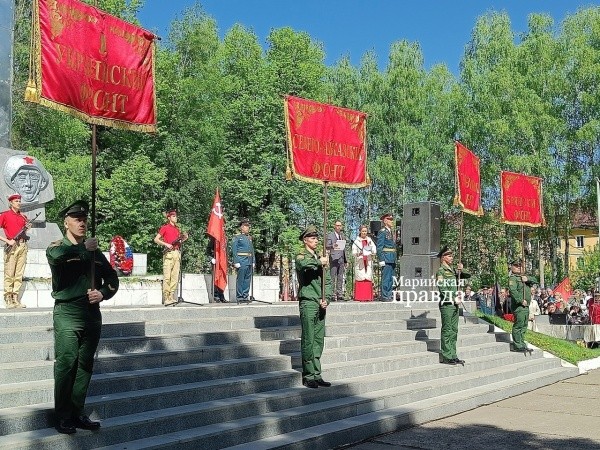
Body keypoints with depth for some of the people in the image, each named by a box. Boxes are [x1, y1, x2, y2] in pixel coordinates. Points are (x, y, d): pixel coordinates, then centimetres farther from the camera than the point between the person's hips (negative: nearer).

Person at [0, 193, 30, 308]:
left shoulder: (23, 216, 17)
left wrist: (27, 228, 3)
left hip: (23, 245, 5)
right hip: (12, 246, -5)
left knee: (19, 274, 5)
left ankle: (16, 298, 8)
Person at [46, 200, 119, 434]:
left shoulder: (94, 251, 15)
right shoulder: (57, 247, 1)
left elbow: (112, 278, 13)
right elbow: (57, 255, -26)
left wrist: (103, 293, -6)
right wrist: (84, 249, -15)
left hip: (92, 314, 5)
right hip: (67, 314, -5)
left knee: (85, 365, 8)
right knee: (66, 365, -5)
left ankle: (78, 413, 18)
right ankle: (63, 417, 4)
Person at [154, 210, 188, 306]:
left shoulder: (177, 228, 21)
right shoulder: (165, 227, 3)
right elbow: (156, 239, -1)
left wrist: (184, 238, 8)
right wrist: (166, 244, -14)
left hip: (177, 253, 6)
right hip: (169, 253, -6)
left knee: (175, 276, 3)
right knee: (167, 276, -9)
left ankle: (171, 297, 6)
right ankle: (166, 299, -9)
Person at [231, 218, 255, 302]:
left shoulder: (249, 237, 19)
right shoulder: (237, 237, -2)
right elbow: (234, 250, -7)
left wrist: (253, 261, 15)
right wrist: (236, 262, -14)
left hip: (249, 261, 7)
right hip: (241, 261, -7)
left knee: (248, 279, 7)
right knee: (240, 279, -5)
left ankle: (246, 296, 13)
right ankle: (239, 297, -1)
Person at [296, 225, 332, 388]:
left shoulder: (320, 258, 17)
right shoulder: (301, 256, -3)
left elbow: (328, 281, 14)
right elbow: (304, 264, -30)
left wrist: (326, 299, 0)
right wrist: (319, 262, -17)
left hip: (321, 305, 7)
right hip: (308, 302, -7)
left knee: (318, 341, 9)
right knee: (308, 341, -5)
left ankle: (317, 376, 15)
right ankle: (308, 376, 1)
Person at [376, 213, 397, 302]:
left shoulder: (391, 232, 18)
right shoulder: (382, 232, -9)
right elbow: (379, 247, -13)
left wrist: (395, 259, 19)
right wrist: (381, 260, -18)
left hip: (392, 260, 9)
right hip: (386, 258, -9)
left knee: (391, 279, 11)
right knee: (385, 278, -6)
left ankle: (389, 296, 16)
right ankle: (384, 297, -3)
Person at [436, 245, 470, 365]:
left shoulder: (453, 270, 17)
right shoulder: (440, 271, -7)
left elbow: (468, 275, 20)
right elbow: (442, 289, -15)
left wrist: (460, 270, 1)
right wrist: (454, 298, -14)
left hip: (455, 304, 8)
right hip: (446, 304, -8)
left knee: (454, 331, 10)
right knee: (447, 331, -4)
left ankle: (453, 356, 15)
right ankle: (446, 357, 0)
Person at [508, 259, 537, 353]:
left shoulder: (523, 276, 20)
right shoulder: (512, 278, -9)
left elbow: (535, 281, 12)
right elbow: (513, 291, -22)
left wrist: (528, 279, -8)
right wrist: (521, 301, -24)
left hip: (526, 305, 9)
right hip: (518, 306, -9)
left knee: (524, 326, 14)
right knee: (518, 325, -8)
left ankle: (521, 344, 22)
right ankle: (517, 346, -5)